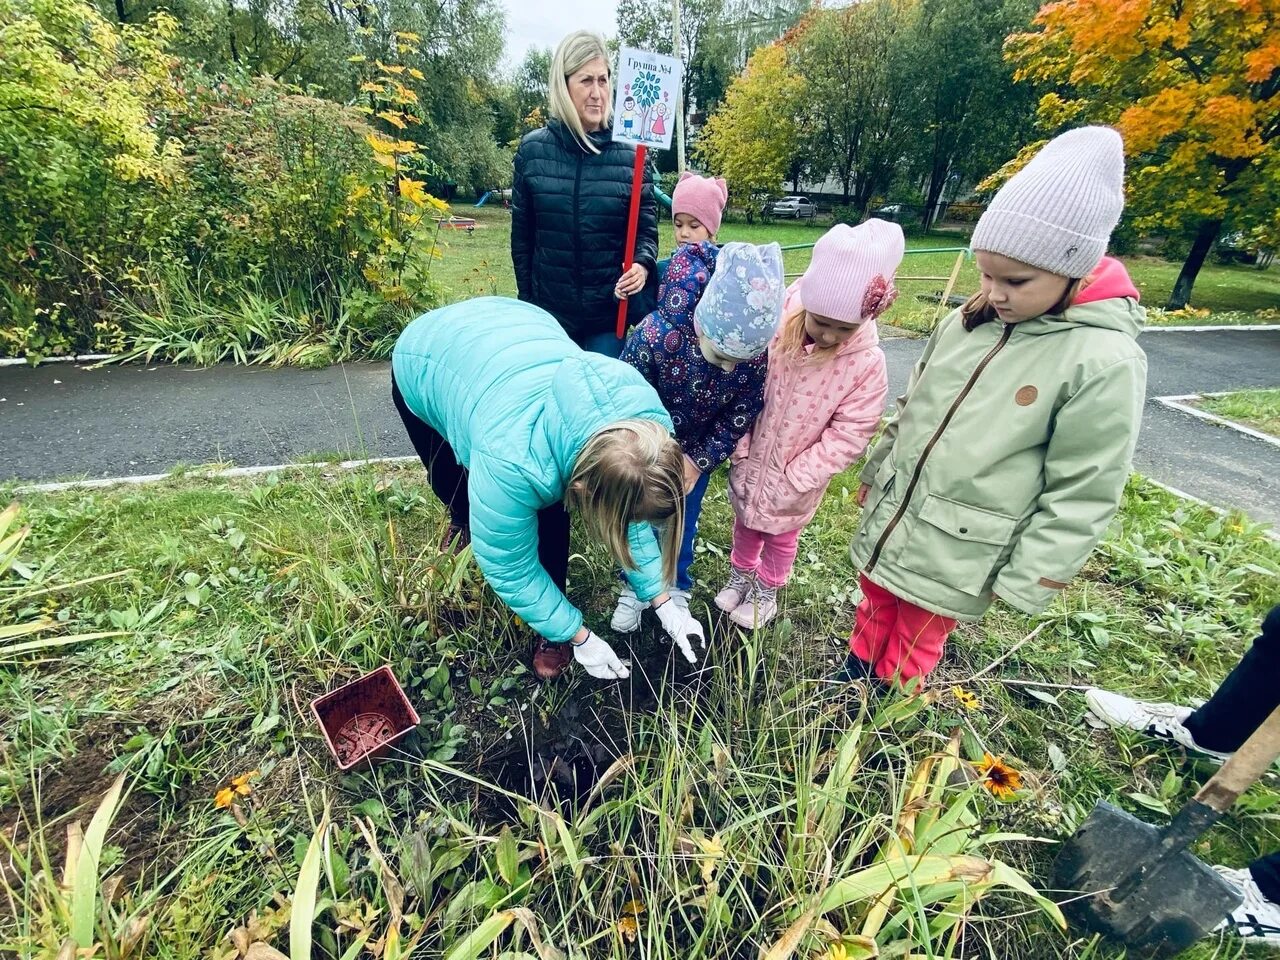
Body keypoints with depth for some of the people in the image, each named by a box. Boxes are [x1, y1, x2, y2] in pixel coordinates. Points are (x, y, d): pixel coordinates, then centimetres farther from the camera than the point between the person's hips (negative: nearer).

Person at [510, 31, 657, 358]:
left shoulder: (631, 153, 0)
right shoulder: (532, 150, 2)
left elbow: (646, 229, 2)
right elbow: (522, 234, 6)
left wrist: (642, 265, -20)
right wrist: (526, 299, 6)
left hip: (610, 313, -1)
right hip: (547, 311, 1)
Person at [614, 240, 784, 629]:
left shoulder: (758, 355, -28)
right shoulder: (655, 335, -36)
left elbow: (741, 416, -11)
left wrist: (700, 461, -13)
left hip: (696, 450, 2)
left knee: (682, 523, 15)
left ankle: (676, 588, 40)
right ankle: (635, 587, 37)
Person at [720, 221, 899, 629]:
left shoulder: (867, 364, -23)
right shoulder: (773, 329, -18)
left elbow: (848, 436, -18)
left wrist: (794, 478, -19)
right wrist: (741, 448, -9)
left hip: (792, 479, -2)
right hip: (751, 459, 3)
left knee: (780, 535, 21)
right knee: (745, 522, 25)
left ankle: (767, 592, 47)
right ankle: (740, 575, 52)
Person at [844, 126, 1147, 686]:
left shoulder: (1106, 362, -18)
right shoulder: (967, 322, -1)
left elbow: (1081, 497, -15)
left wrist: (1024, 584, -12)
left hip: (958, 551, -5)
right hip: (889, 516, 6)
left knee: (914, 644, 15)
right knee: (874, 610, 25)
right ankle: (854, 678, 49)